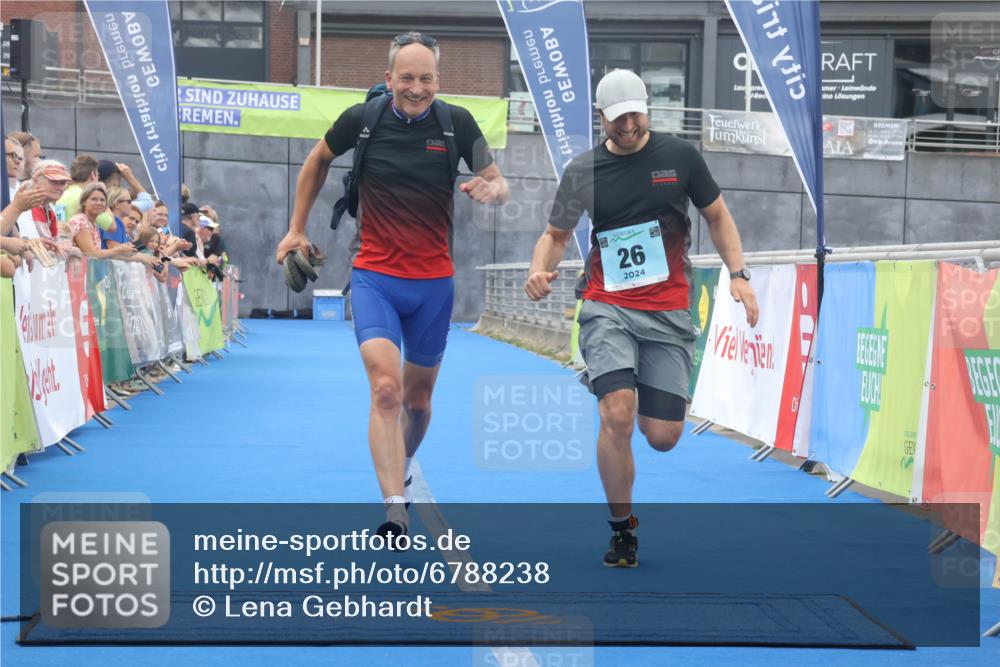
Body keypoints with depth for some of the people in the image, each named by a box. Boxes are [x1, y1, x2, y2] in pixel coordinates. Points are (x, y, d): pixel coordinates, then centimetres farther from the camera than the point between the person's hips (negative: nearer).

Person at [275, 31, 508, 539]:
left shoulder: (457, 123, -5)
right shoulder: (362, 119, -6)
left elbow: (498, 184, 3)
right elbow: (318, 161, 13)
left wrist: (491, 188, -21)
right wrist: (297, 228, 13)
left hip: (433, 282, 2)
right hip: (374, 276, -2)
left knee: (417, 397, 15)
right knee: (385, 388, -20)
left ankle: (399, 474, 43)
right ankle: (395, 512, -24)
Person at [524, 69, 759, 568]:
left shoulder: (679, 155, 2)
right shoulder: (583, 171, 2)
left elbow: (716, 215, 14)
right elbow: (556, 233, 12)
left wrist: (738, 274, 2)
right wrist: (539, 270, -9)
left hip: (669, 312, 1)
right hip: (608, 308, -1)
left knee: (662, 437, -3)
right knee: (617, 416, -21)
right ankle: (622, 529, -1)